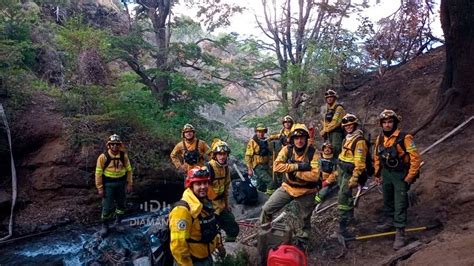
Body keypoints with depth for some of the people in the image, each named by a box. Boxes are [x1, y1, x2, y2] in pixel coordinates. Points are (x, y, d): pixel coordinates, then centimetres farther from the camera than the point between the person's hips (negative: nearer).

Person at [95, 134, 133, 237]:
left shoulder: (124, 156, -4)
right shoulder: (103, 157, -13)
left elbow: (129, 170, 4)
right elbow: (98, 173, -8)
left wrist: (129, 184, 2)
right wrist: (100, 188, -9)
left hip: (121, 184, 3)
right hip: (108, 184, -3)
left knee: (121, 205, 14)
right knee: (108, 207, 0)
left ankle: (118, 223, 34)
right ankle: (105, 226, 21)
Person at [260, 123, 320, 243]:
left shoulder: (313, 153, -16)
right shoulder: (287, 149, -10)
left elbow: (315, 175, -25)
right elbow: (277, 166, -22)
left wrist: (294, 172, -24)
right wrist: (297, 166, -29)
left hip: (306, 191, -1)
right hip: (287, 187, 2)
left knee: (305, 219, 18)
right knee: (266, 209, -1)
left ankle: (303, 238, 46)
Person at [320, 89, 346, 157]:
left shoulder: (339, 108, -7)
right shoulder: (328, 109, 19)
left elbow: (335, 122, -16)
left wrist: (325, 130, -11)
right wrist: (324, 131, 7)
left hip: (337, 132, -8)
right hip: (329, 133, 8)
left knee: (336, 151, -15)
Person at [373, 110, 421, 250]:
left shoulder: (404, 138, -20)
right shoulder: (380, 139, 0)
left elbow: (415, 158, -18)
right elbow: (377, 157, 12)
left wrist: (409, 178, -16)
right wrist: (377, 174, 13)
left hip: (400, 175, -6)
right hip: (386, 173, 6)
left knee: (400, 205, -3)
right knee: (387, 200, 21)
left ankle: (400, 233, 6)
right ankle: (389, 221, 41)